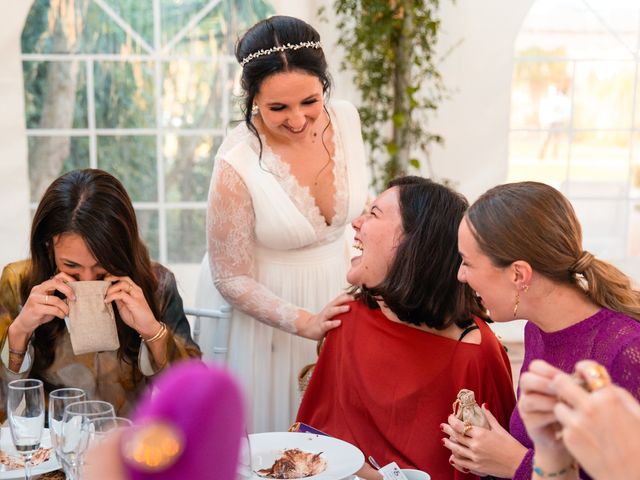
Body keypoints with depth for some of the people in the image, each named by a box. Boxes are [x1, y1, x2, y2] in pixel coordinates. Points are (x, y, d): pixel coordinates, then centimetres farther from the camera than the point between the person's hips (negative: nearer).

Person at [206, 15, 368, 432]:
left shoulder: (346, 119, -11)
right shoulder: (237, 165, -26)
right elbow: (231, 279, -15)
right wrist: (306, 323, -24)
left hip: (342, 293, 5)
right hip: (271, 314, -4)